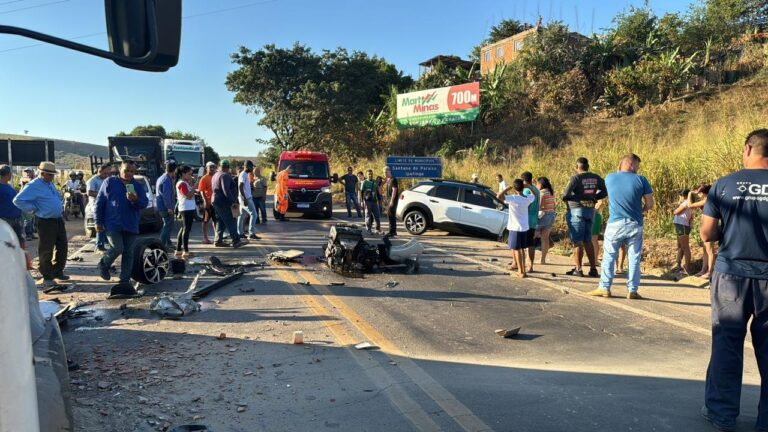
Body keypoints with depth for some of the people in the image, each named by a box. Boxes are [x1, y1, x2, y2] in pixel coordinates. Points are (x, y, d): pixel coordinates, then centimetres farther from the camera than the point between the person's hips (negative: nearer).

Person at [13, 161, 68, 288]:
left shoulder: (50, 184, 13)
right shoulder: (34, 186, -12)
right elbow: (18, 200, -17)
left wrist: (61, 208, 14)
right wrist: (34, 209, -13)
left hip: (59, 219, 8)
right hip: (46, 222, -8)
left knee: (62, 247, 12)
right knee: (46, 250, -1)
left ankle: (58, 273, 25)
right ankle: (47, 277, 8)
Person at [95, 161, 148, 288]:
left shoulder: (138, 186, 8)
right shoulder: (110, 182, 1)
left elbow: (145, 203, 0)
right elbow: (100, 202, 2)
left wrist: (136, 200, -23)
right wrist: (98, 221, -2)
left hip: (131, 226, 3)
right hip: (112, 224, -3)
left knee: (128, 252, 4)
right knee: (117, 248, -15)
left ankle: (125, 280, 13)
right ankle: (103, 264, 16)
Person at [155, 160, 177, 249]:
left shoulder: (162, 178, 14)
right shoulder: (167, 180, -19)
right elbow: (166, 195, -25)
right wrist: (169, 207, -24)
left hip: (161, 206, 10)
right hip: (165, 207, -10)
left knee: (168, 225, 19)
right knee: (168, 225, -5)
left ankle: (167, 243, 28)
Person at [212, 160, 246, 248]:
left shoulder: (215, 175, 18)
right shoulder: (225, 175, -14)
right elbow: (226, 190, -24)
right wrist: (233, 201, -24)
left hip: (216, 201, 10)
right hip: (223, 202, -10)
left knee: (220, 222, 14)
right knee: (231, 222, -9)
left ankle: (218, 240, 14)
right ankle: (236, 241, -11)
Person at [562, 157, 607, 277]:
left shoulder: (576, 178, -14)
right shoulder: (596, 178, 5)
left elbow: (565, 196, -20)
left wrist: (566, 198, 2)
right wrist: (594, 197, 14)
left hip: (576, 211, -6)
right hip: (591, 211, 6)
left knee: (577, 241, 1)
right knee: (588, 241, 14)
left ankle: (578, 269, 5)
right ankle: (593, 269, 14)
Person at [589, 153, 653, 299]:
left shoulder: (609, 178, 0)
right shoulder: (641, 180, -5)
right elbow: (650, 204, 0)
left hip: (615, 224, 1)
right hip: (635, 225, 0)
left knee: (609, 257, 9)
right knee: (634, 258, 8)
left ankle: (604, 288, 11)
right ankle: (632, 290, 11)